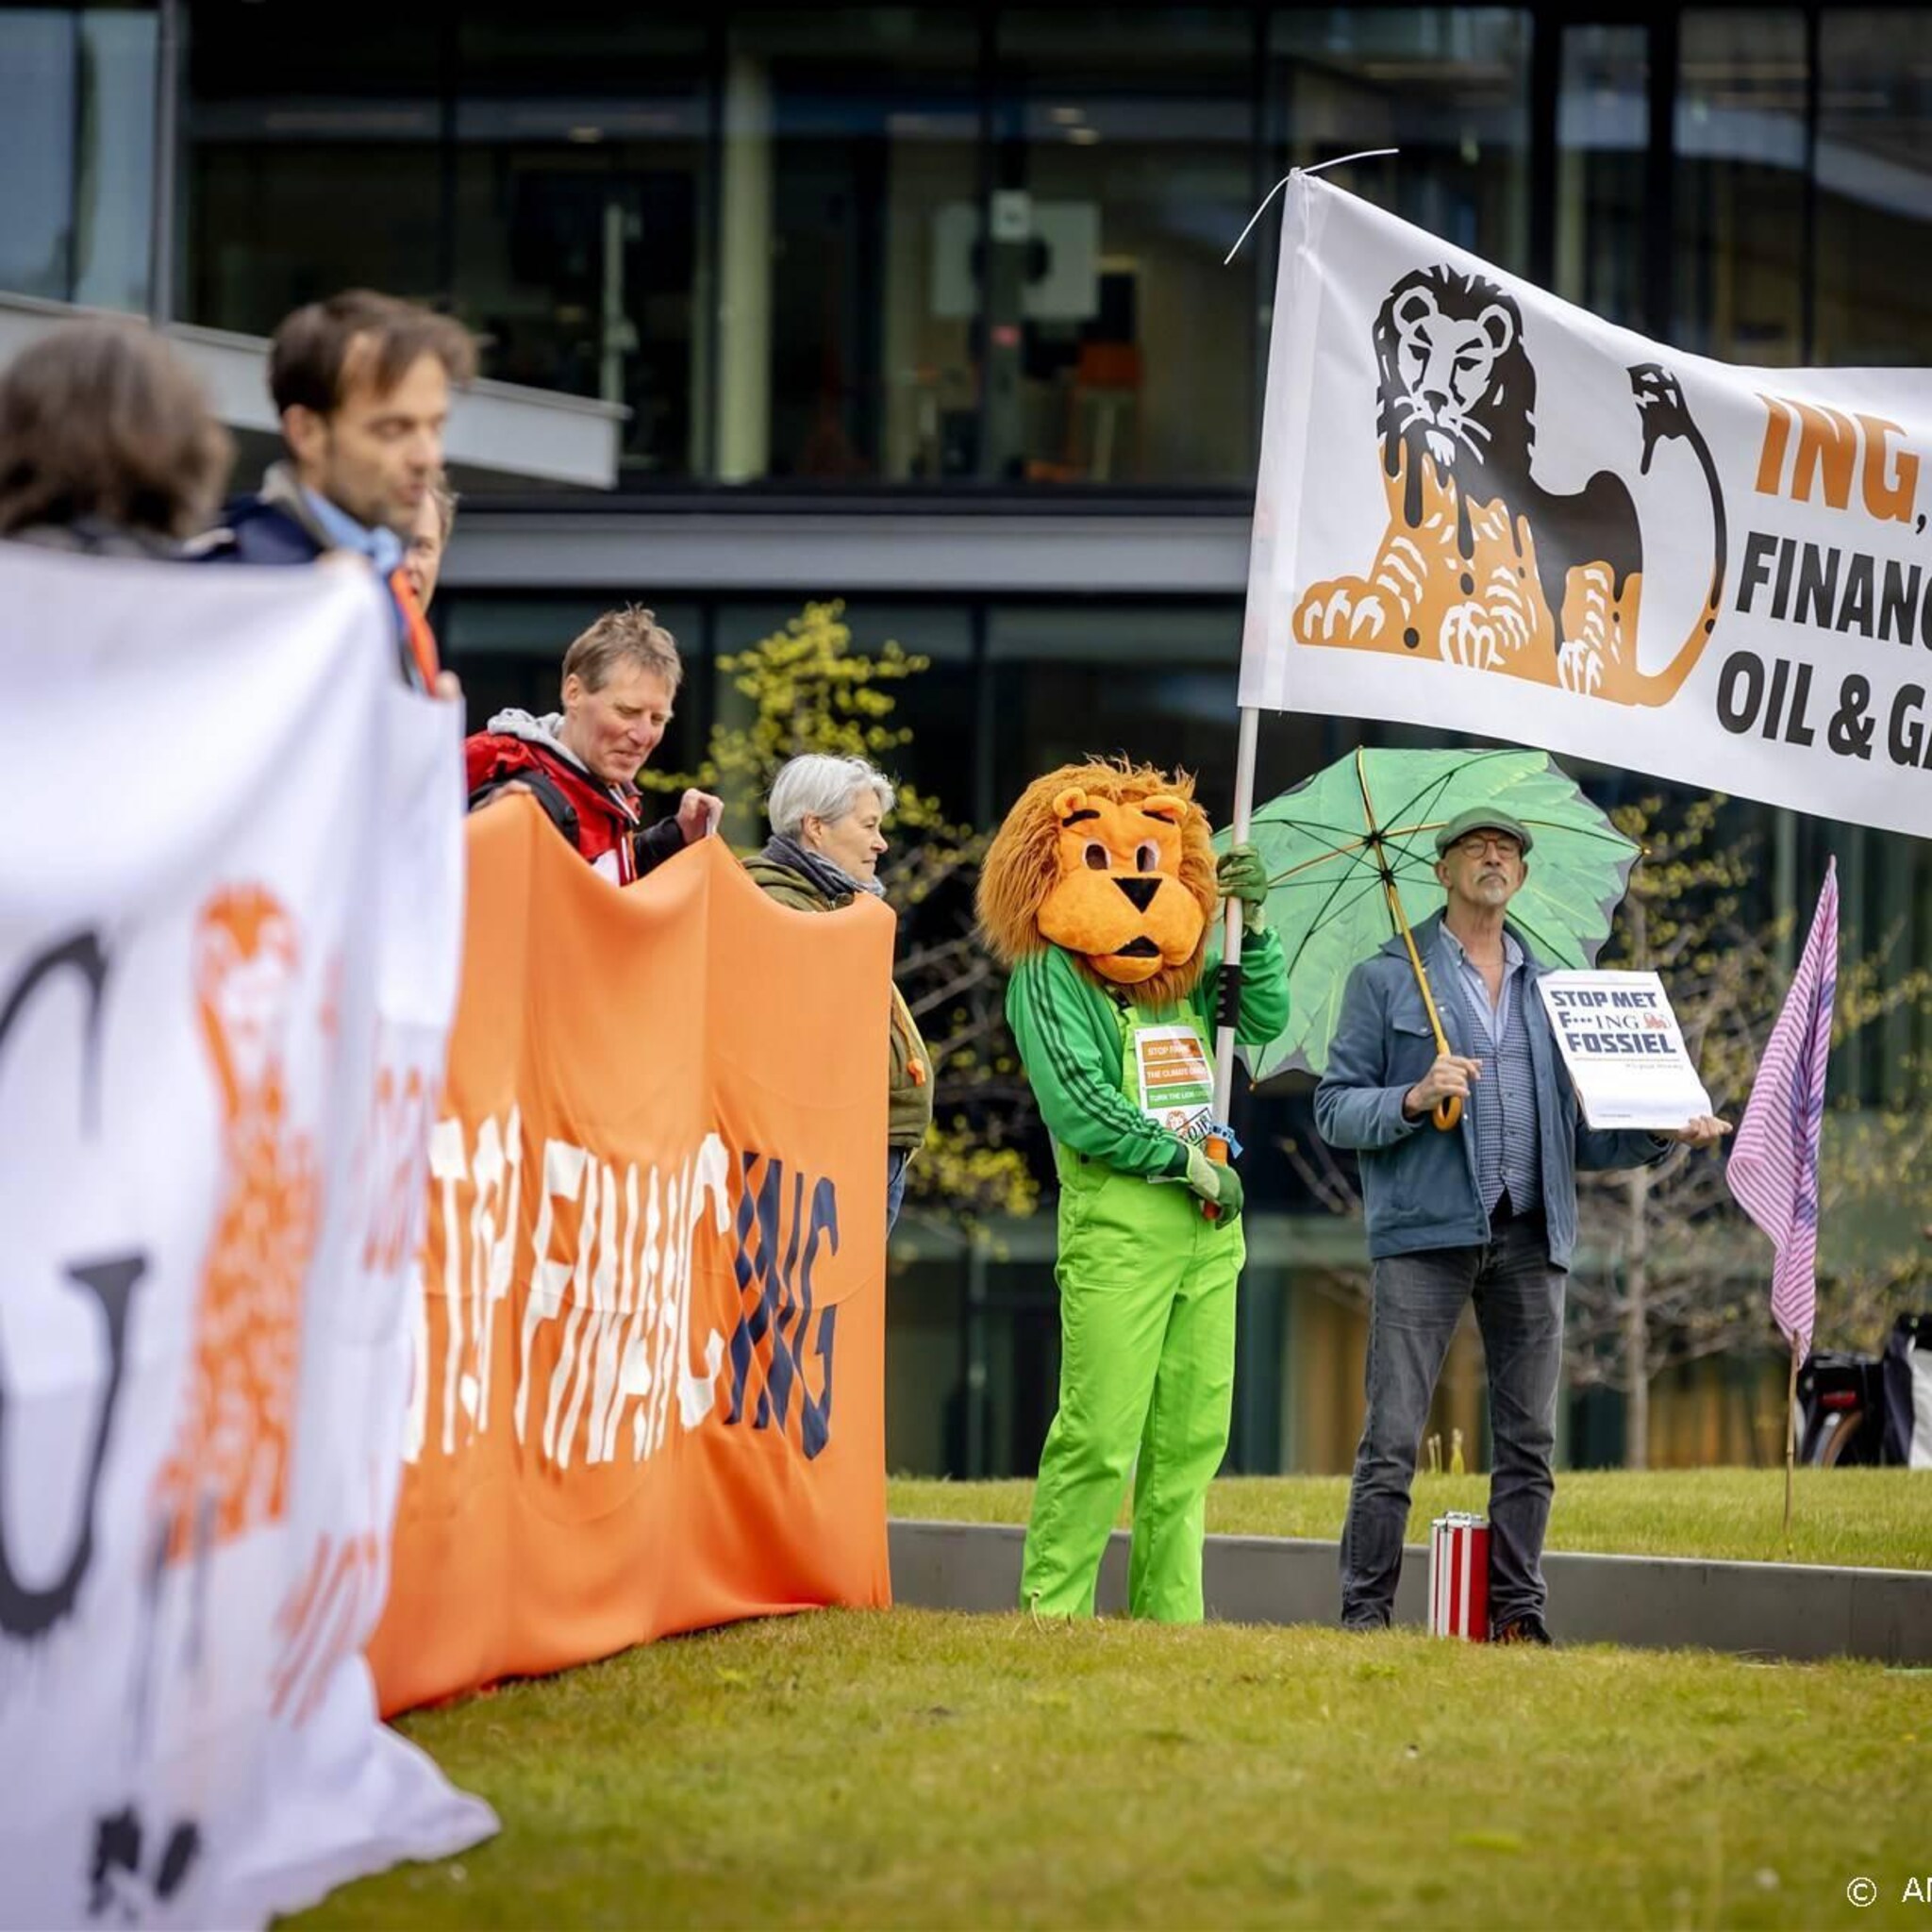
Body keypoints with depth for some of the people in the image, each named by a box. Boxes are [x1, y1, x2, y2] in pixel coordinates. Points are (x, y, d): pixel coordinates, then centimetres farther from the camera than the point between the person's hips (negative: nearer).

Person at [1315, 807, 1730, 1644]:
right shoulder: (1386, 979, 7)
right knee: (1393, 1435, -7)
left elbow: (1581, 1135, 19)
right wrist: (1415, 1099, -16)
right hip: (1424, 1230, -4)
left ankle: (1517, 1613, 8)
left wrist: (1662, 1134, 2)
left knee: (1528, 1439, 2)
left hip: (1528, 1235, 4)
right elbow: (1335, 1110, 2)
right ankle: (1365, 1612, -4)